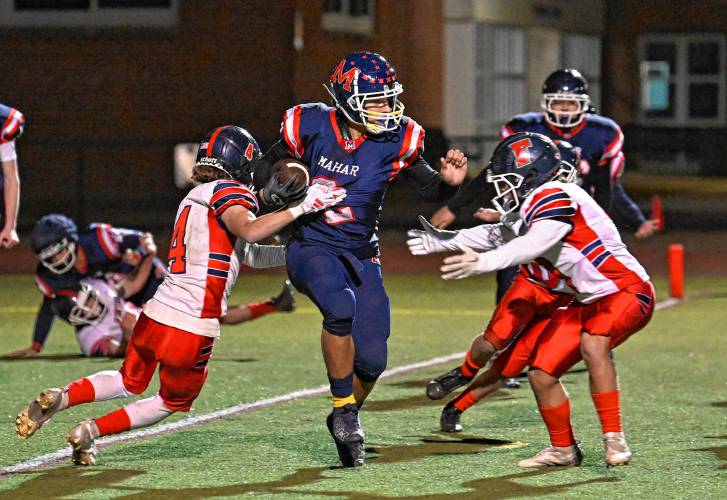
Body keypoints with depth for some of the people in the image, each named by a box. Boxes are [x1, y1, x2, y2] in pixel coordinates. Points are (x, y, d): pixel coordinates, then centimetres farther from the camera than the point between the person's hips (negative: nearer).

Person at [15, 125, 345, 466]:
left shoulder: (193, 198, 19)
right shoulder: (228, 192, -7)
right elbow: (249, 231, -27)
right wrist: (301, 209, -25)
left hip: (156, 314, 7)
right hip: (192, 329, -7)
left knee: (130, 382, 30)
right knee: (173, 402, 19)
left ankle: (60, 398, 7)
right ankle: (91, 432, 8)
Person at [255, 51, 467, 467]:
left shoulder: (394, 141, -7)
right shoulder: (312, 127, -9)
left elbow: (431, 191, 3)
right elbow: (268, 167, 9)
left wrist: (449, 181, -17)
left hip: (361, 254, 3)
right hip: (311, 247, -3)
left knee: (372, 359, -4)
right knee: (340, 306, -34)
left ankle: (346, 418, 29)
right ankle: (344, 410, -16)